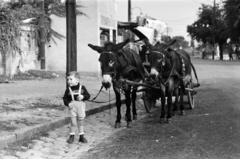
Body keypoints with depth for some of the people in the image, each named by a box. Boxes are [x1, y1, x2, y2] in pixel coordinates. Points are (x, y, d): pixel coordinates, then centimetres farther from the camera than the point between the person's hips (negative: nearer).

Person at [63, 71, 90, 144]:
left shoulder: (82, 87, -3)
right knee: (73, 123, 2)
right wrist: (68, 103, -19)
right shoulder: (68, 89, -3)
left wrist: (83, 97, -20)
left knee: (80, 122, 12)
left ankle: (81, 136, 23)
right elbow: (65, 98, -3)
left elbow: (88, 95, -1)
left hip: (80, 106, 1)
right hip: (72, 107, -1)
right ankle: (72, 136, 16)